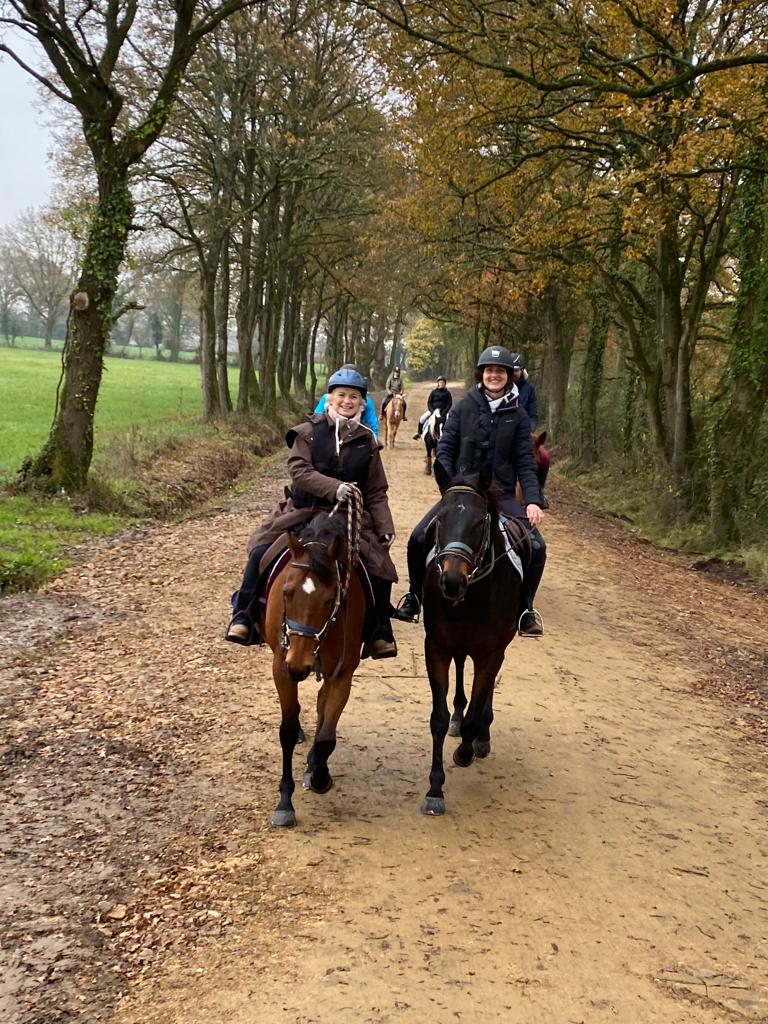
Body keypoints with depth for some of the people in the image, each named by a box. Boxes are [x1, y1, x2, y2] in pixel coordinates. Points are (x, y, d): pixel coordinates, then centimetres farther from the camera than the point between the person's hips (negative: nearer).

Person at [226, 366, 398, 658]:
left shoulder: (367, 442, 6)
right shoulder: (309, 431, -1)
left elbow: (376, 493, 8)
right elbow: (299, 470, -15)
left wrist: (386, 529, -5)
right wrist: (334, 488, -30)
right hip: (303, 511, -1)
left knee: (380, 566, -14)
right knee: (261, 551, -22)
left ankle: (380, 633, 4)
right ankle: (244, 616, -8)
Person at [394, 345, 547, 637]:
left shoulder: (518, 416, 2)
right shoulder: (464, 408, 1)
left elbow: (525, 463, 0)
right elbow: (444, 450, 0)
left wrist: (533, 500, -14)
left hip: (502, 495, 0)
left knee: (537, 547, -16)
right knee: (419, 538, -15)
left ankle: (525, 610, 3)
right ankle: (414, 597, 9)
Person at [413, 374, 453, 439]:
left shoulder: (447, 393, 1)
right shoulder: (433, 392, 4)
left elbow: (449, 404, -2)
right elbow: (429, 402, 3)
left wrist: (443, 412, -15)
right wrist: (432, 411, -12)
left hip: (443, 411, -1)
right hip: (433, 410, 1)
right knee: (422, 419, -17)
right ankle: (419, 432, 3)